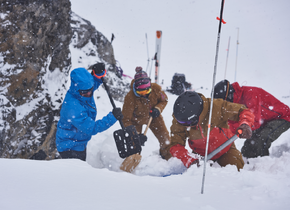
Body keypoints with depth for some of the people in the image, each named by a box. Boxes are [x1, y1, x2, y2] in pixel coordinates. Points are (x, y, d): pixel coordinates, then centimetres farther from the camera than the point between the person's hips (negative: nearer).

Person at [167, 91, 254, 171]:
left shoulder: (216, 107, -30)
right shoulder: (178, 119, -24)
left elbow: (244, 112, -22)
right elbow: (175, 145, -25)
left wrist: (245, 124, -45)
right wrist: (189, 160, -43)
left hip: (224, 148, -2)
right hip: (201, 153, 2)